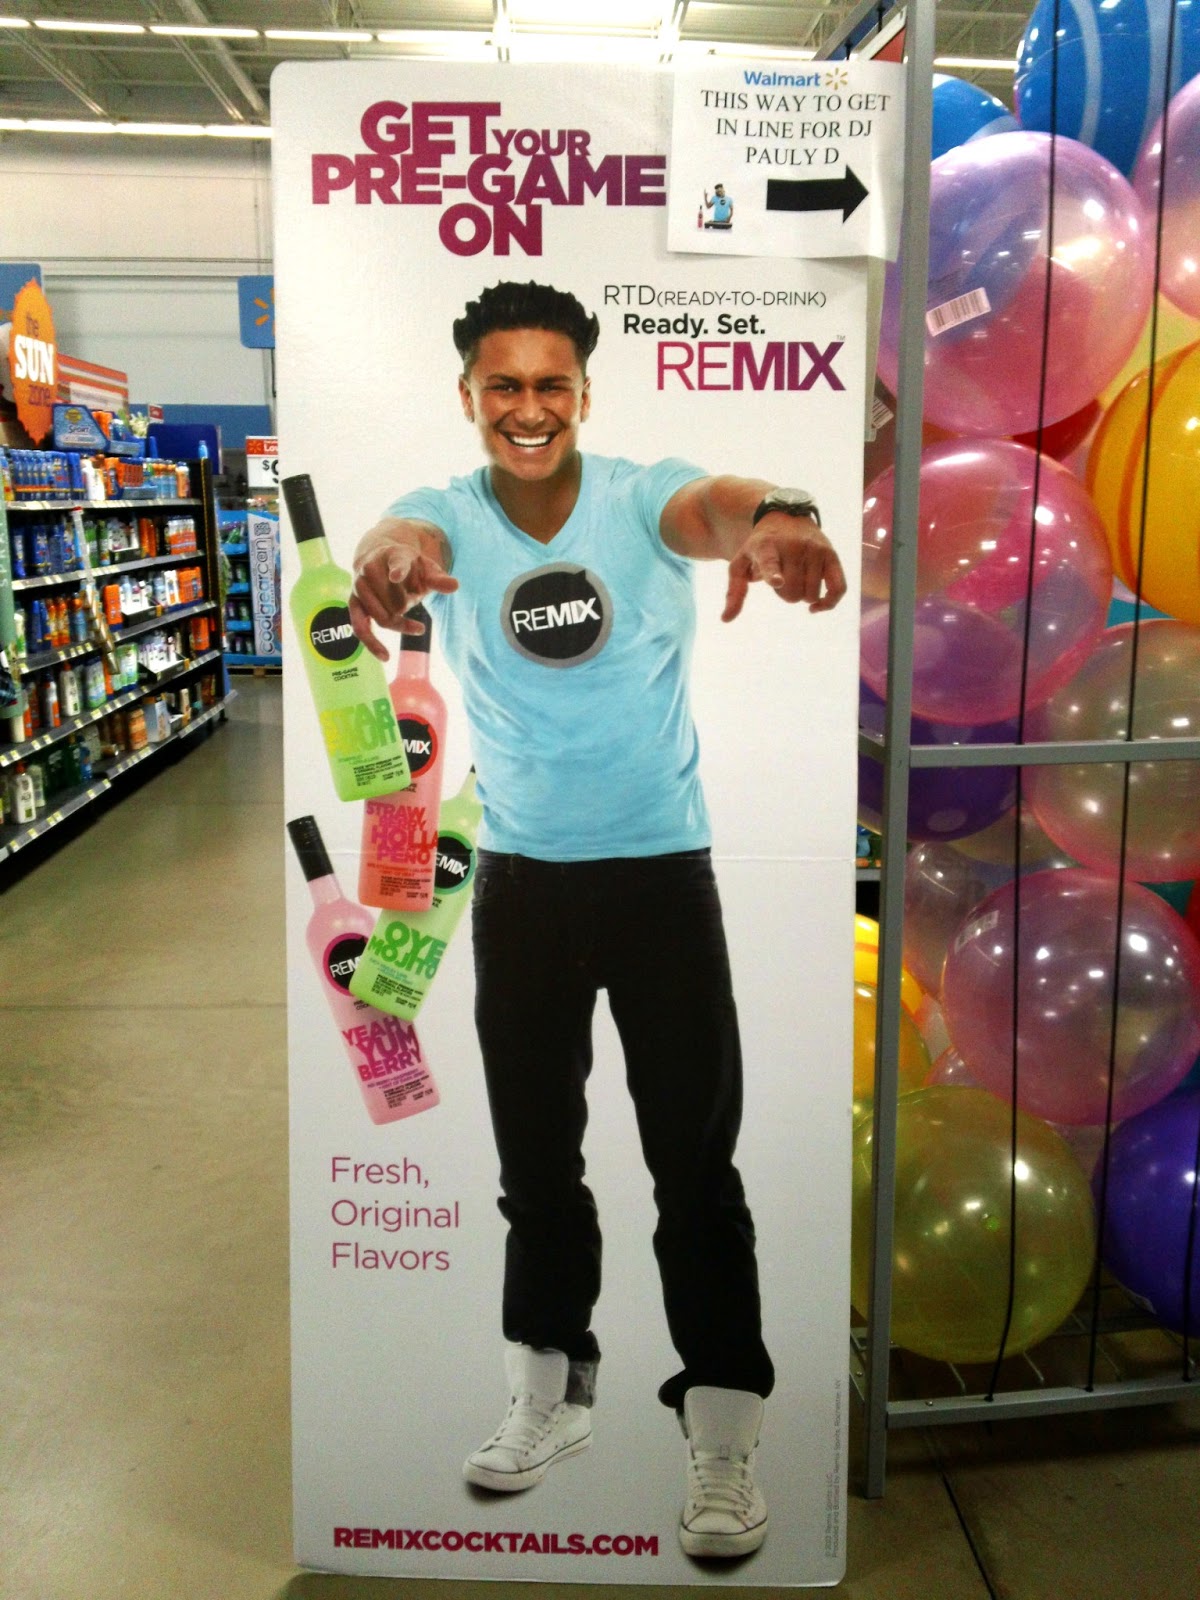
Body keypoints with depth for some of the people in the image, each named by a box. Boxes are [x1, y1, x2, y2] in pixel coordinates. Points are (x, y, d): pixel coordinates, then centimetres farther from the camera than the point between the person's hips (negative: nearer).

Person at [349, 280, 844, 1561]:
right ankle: (550, 1399, 35)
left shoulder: (643, 498, -7)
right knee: (536, 1159, 15)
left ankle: (722, 1447, 19)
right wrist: (390, 553, -54)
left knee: (696, 1166, 3)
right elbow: (409, 538, -28)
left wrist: (774, 517, -56)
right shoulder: (450, 520, -3)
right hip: (522, 881, 2)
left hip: (663, 871, -2)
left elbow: (714, 505, -31)